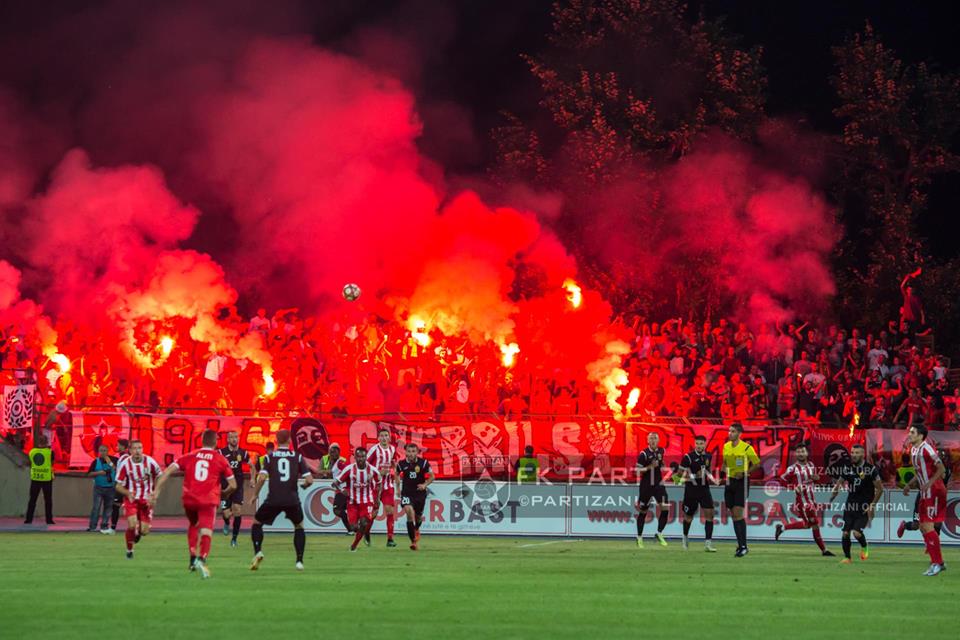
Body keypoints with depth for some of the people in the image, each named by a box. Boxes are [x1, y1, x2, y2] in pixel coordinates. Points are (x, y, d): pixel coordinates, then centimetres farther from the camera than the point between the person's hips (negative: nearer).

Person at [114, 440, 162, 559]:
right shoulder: (125, 464, -10)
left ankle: (138, 533, 36)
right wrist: (128, 493, -24)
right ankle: (129, 550, 3)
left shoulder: (150, 462, -10)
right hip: (131, 499, -1)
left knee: (144, 531, -4)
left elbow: (159, 477, 5)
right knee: (132, 525, -22)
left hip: (146, 500, 1)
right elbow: (119, 486, -4)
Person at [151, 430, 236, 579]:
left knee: (193, 526, 28)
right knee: (206, 531, -11)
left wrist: (156, 492, 3)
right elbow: (233, 485, 11)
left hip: (189, 499, 3)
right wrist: (224, 494, 32)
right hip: (209, 501, -3)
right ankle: (201, 559, -36)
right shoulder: (221, 460, 10)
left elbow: (167, 472, 4)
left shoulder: (189, 456, 14)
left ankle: (193, 558, 18)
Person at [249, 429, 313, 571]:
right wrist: (304, 484, 24)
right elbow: (309, 480, 0)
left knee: (257, 522, 21)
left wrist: (255, 494, 6)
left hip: (273, 500, -1)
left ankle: (258, 552, -2)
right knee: (299, 526, 25)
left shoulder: (270, 457, 4)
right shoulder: (298, 457, 6)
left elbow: (262, 478, -8)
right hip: (292, 499, 1)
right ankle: (299, 561, 13)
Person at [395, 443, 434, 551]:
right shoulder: (401, 464, -6)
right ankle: (413, 541, -18)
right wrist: (398, 486, 7)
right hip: (406, 492, -1)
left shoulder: (423, 463, -9)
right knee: (409, 511, -24)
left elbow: (432, 476, 1)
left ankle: (416, 529, 52)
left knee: (418, 516, 12)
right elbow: (397, 474, 16)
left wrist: (425, 485, -15)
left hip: (420, 493, 1)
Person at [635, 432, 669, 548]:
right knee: (643, 512, 5)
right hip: (646, 485, -4)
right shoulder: (644, 454, -11)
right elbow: (638, 471, -12)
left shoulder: (661, 451, 4)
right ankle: (639, 537, 18)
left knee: (665, 509, -11)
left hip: (658, 485, 4)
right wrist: (649, 467, -23)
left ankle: (659, 534, 3)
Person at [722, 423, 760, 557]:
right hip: (730, 481, 6)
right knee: (733, 514, 6)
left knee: (738, 513, -14)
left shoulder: (746, 447, -10)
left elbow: (756, 463, -4)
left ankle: (743, 546, -12)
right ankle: (740, 544, 15)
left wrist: (745, 473, -15)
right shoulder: (726, 446, 8)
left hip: (741, 481, -6)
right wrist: (725, 470, 2)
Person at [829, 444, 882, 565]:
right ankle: (847, 557, 16)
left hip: (864, 508, -4)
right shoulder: (847, 468, 4)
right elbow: (838, 484, 14)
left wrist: (872, 505, -8)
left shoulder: (871, 469, -9)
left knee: (856, 532, -17)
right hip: (850, 505, 4)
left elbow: (879, 489, -4)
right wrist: (830, 499, 4)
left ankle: (864, 547, 15)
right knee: (845, 532, -1)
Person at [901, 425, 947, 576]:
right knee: (923, 527, 12)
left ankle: (937, 563, -7)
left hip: (934, 493, -10)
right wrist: (909, 485, 13)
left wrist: (929, 483, -29)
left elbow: (941, 469, -19)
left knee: (927, 527, -12)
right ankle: (937, 561, 19)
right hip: (925, 494, 10)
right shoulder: (914, 450, 12)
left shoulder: (927, 449, -16)